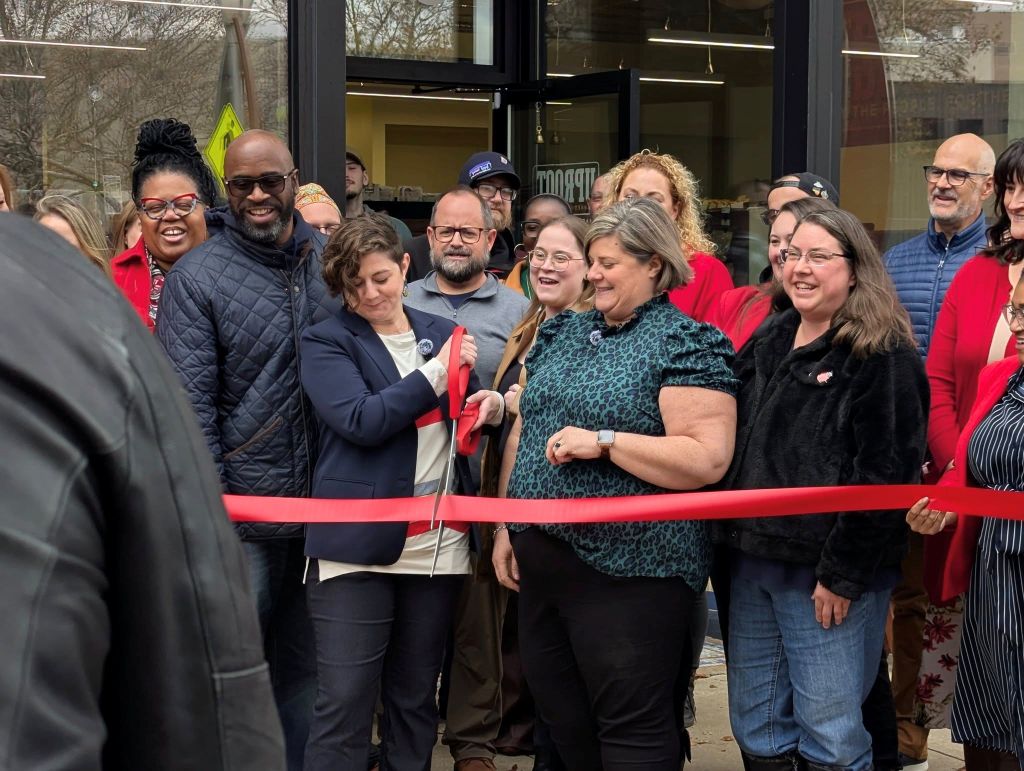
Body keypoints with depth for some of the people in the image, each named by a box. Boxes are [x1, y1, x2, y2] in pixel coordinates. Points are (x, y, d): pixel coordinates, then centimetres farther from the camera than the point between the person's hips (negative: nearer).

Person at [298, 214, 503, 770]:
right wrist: (436, 372, -12)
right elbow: (361, 421, -15)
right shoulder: (325, 342, -1)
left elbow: (464, 416, 23)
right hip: (357, 544, -4)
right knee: (344, 702, -5)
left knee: (415, 699, 13)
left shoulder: (441, 333, 13)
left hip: (438, 542, 5)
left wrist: (491, 407, 0)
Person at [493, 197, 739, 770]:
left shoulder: (686, 344, -10)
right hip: (542, 566, 8)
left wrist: (603, 442, -21)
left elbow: (707, 460, -19)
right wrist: (506, 526, 14)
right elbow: (523, 432, 19)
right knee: (563, 724, 16)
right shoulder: (563, 333, 13)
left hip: (629, 574, -7)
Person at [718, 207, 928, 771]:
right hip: (752, 558, 7)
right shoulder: (767, 341, 14)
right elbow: (732, 445, 21)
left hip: (830, 571, -7)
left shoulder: (883, 356, -9)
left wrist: (843, 573, -18)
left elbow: (884, 473, -16)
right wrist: (730, 542, 11)